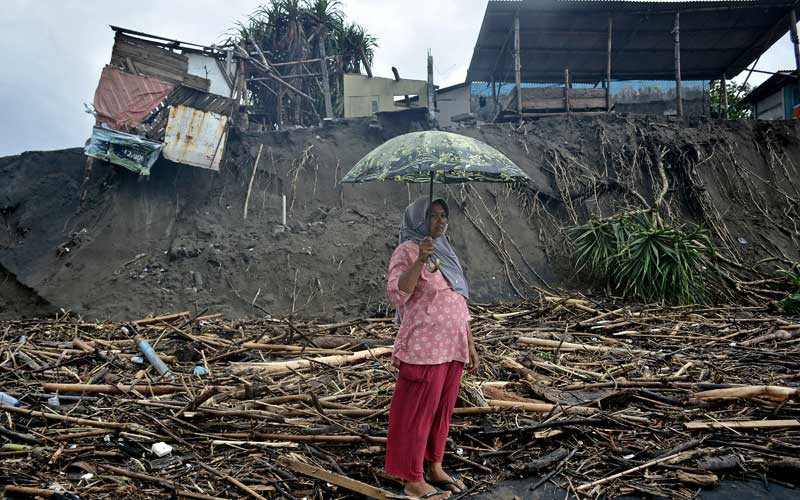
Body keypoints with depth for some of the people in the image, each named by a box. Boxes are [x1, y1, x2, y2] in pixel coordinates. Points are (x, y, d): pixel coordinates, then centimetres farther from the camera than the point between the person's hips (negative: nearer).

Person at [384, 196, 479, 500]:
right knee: (418, 411, 1)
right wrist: (420, 260, -32)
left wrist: (470, 345, 17)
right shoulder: (408, 250, -6)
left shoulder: (447, 253, 16)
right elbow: (397, 292, -21)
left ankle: (434, 468, 30)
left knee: (442, 409, 15)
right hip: (424, 347, -7)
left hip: (452, 347, 7)